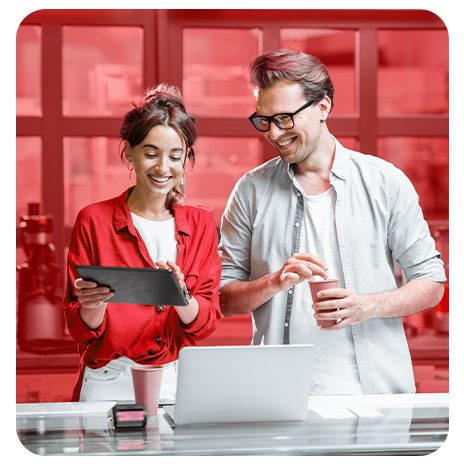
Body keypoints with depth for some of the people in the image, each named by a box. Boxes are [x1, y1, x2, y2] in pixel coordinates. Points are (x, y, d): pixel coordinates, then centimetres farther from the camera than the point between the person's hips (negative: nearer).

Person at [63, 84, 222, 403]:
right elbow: (81, 329, 3)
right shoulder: (94, 220, 3)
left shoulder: (201, 225, 10)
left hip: (177, 386, 2)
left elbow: (207, 323, 3)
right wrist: (93, 307, -18)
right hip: (108, 386, -2)